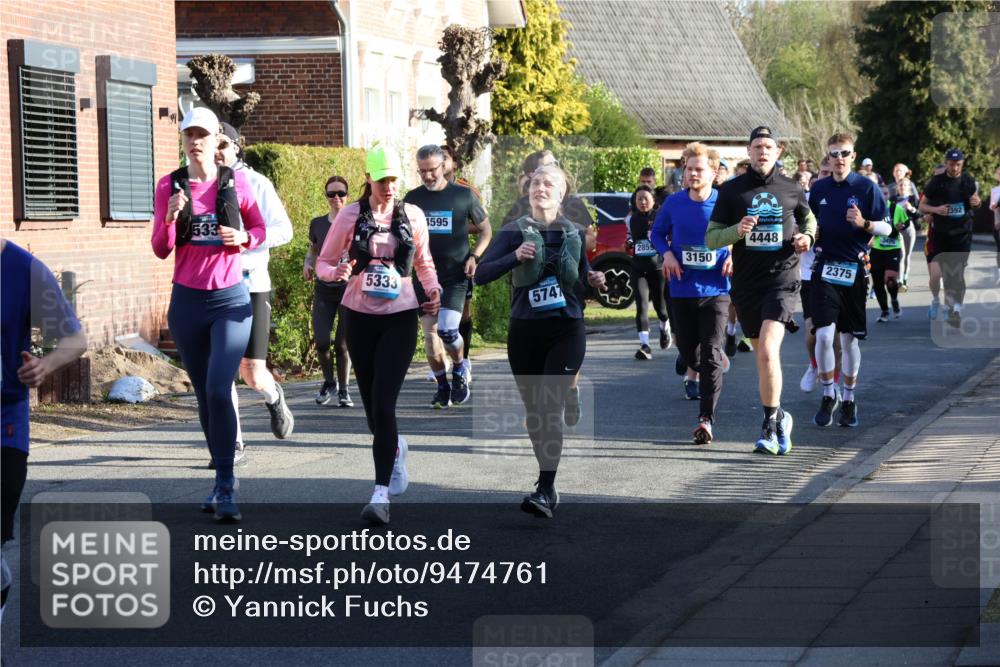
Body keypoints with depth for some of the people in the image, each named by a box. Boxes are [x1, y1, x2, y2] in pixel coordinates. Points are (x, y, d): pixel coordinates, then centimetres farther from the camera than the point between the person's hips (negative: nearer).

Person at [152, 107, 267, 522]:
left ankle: (225, 488, -15)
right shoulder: (169, 186, 1)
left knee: (219, 389, -17)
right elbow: (161, 250, -2)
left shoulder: (236, 183, -2)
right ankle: (223, 480, 22)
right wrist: (170, 218, -21)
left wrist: (244, 238, -11)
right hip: (187, 301, 3)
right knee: (204, 395, 10)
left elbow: (260, 228, 10)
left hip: (230, 300, -2)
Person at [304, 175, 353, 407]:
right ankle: (329, 382, 19)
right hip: (324, 290, 2)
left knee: (342, 343, -5)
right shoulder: (317, 224, 6)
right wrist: (308, 264, 0)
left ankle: (343, 389, 14)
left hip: (349, 288, -2)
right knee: (321, 342, -7)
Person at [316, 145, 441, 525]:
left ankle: (381, 494, -16)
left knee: (383, 403, -14)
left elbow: (424, 262, 17)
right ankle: (395, 448, 44)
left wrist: (433, 291, -2)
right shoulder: (350, 216, -1)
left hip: (400, 317, -1)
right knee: (372, 403, 10)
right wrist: (337, 272, -19)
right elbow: (323, 263, 4)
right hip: (359, 316, 1)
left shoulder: (413, 216, 2)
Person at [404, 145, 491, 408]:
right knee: (430, 334, 0)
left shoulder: (464, 196, 0)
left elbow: (485, 230, 10)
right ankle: (442, 386, 15)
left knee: (447, 330, -17)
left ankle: (459, 371, 10)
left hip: (455, 276, -3)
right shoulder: (413, 198, 6)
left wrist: (474, 256, -5)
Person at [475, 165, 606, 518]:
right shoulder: (514, 231, 1)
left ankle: (545, 492, -19)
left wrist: (595, 280, -4)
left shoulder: (575, 233, 6)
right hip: (524, 332, 1)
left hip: (566, 331, -1)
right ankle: (546, 482, 25)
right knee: (534, 411, 9)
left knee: (550, 408, -15)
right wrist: (515, 257, -22)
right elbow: (481, 275, -8)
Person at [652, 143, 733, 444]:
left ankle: (706, 419, -11)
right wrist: (667, 253, -6)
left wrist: (735, 256, -12)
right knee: (687, 349, 14)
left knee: (711, 356, -11)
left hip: (715, 290, -3)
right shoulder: (674, 203, -1)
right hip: (682, 290, 3)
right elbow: (657, 233, 13)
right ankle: (715, 364, 49)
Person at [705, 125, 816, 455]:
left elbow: (808, 219, 25)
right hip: (746, 282, 2)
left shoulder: (791, 190, 5)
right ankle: (779, 417, 28)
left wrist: (807, 236, 3)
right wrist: (737, 230, -16)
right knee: (762, 354, 11)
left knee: (768, 350, -19)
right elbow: (711, 238, 3)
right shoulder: (731, 190, 4)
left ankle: (770, 425, -12)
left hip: (782, 277, -2)